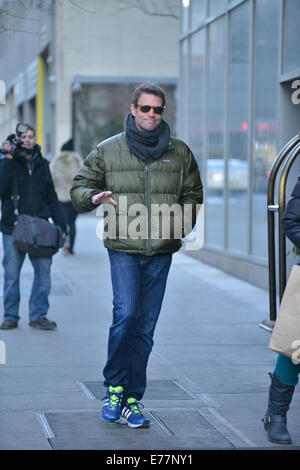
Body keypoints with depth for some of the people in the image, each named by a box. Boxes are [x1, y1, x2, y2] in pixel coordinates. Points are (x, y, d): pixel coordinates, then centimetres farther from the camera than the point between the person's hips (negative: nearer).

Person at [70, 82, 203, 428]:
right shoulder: (108, 150, 5)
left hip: (161, 251, 2)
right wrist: (93, 196, -11)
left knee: (145, 326, 3)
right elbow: (79, 187, 12)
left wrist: (183, 221, 0)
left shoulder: (179, 153, 10)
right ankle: (114, 388, 0)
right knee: (126, 314, -18)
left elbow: (193, 195, 18)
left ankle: (131, 400, 11)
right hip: (123, 248, -2)